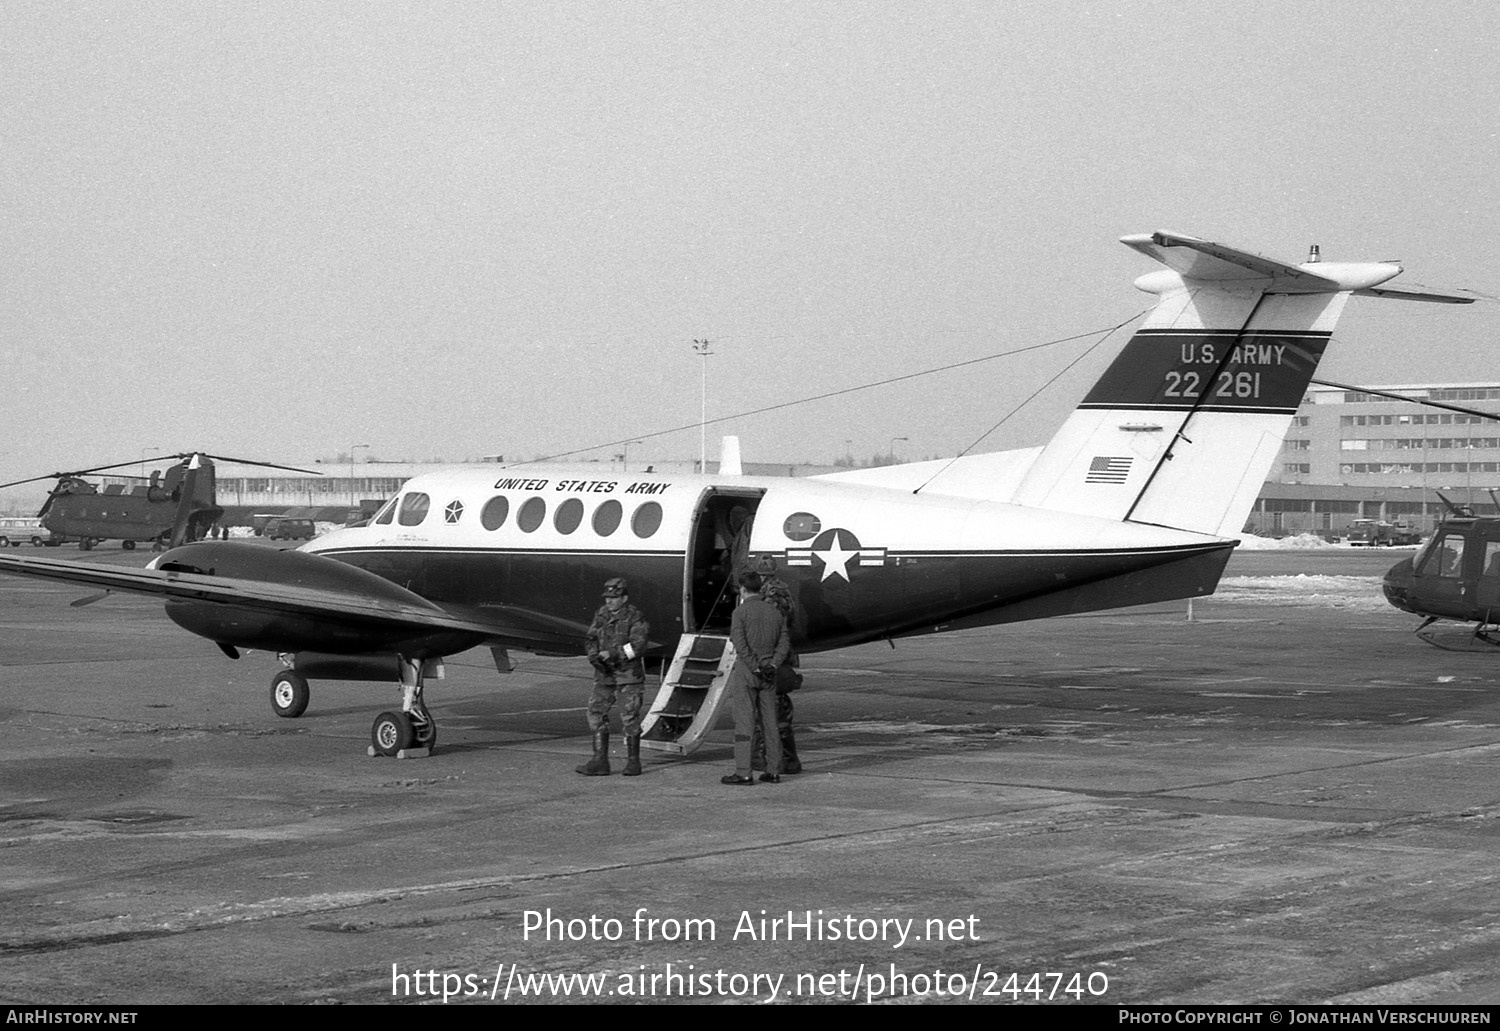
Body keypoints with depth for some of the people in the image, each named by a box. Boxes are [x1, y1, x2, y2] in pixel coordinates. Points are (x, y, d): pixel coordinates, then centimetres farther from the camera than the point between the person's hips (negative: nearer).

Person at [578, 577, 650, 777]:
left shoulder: (634, 617, -9)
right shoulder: (601, 615, 9)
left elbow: (637, 645, -17)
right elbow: (592, 639, 12)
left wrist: (612, 653, -23)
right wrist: (593, 655, -9)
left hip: (628, 674, -6)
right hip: (605, 673, 6)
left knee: (630, 716, -2)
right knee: (596, 712, -1)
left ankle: (633, 761, 9)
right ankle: (600, 761, 2)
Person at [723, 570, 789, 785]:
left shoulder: (741, 612, -8)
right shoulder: (775, 612, 9)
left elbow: (740, 645, -17)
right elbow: (784, 643, 3)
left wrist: (756, 668, -13)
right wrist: (772, 666, -5)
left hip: (746, 671, -5)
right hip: (769, 676, 5)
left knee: (744, 722, -4)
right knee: (770, 721, 10)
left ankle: (743, 773, -6)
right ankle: (773, 771, 12)